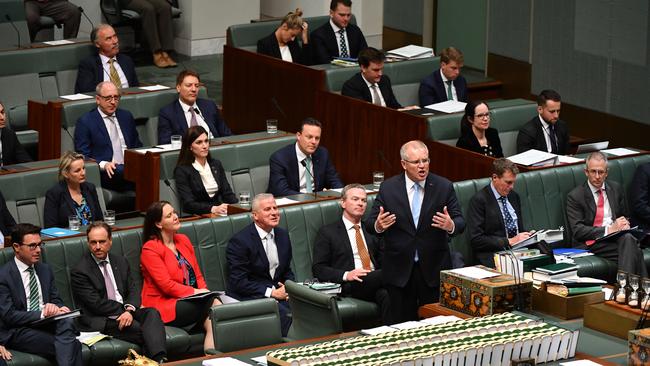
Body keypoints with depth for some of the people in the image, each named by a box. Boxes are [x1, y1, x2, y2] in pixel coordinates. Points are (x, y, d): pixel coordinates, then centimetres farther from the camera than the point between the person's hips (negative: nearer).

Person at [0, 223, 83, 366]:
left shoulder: (46, 270, 16)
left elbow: (56, 300, 18)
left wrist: (56, 308, -8)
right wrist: (42, 314, -19)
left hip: (46, 323, 6)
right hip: (18, 331, -6)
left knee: (67, 322, -32)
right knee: (71, 344, -30)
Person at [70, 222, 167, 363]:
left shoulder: (120, 261, 15)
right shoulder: (80, 271, -5)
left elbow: (133, 289, 8)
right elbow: (96, 304, -11)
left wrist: (130, 310, -14)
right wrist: (124, 309, -10)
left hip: (124, 312, 6)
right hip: (98, 320, -6)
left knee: (152, 313, -26)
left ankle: (159, 359, -45)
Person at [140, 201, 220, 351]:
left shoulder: (183, 240, 16)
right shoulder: (150, 249, -6)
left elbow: (197, 275, 17)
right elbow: (166, 285, -14)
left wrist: (205, 291, -3)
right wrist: (195, 292, -16)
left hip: (190, 300, 6)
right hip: (164, 304, -6)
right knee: (211, 304, -27)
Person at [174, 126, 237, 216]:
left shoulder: (216, 165, 17)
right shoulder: (182, 170, -2)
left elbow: (227, 193, 13)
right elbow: (188, 204, -11)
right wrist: (213, 209, -27)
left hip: (221, 214, 6)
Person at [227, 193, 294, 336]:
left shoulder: (282, 235, 13)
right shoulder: (239, 241, -9)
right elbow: (238, 282, -12)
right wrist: (271, 292, -16)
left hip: (278, 291, 6)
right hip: (250, 297, -6)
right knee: (285, 315, -32)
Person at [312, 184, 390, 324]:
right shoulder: (327, 232, 13)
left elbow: (382, 261, 22)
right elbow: (318, 269, 4)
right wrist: (346, 275, -14)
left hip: (375, 280, 4)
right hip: (350, 286, -4)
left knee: (387, 295, -37)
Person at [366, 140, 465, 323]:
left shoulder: (444, 187, -1)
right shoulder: (388, 188, 0)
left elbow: (460, 222, -4)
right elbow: (370, 224, 0)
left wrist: (451, 225, -27)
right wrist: (378, 225, -24)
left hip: (434, 269, 0)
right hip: (399, 270, 0)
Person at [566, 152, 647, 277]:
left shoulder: (615, 188, 17)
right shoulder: (575, 196, 1)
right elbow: (577, 230, -8)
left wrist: (624, 224, 0)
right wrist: (608, 230, -17)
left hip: (617, 237, 5)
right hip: (591, 243, -5)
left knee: (628, 238, -34)